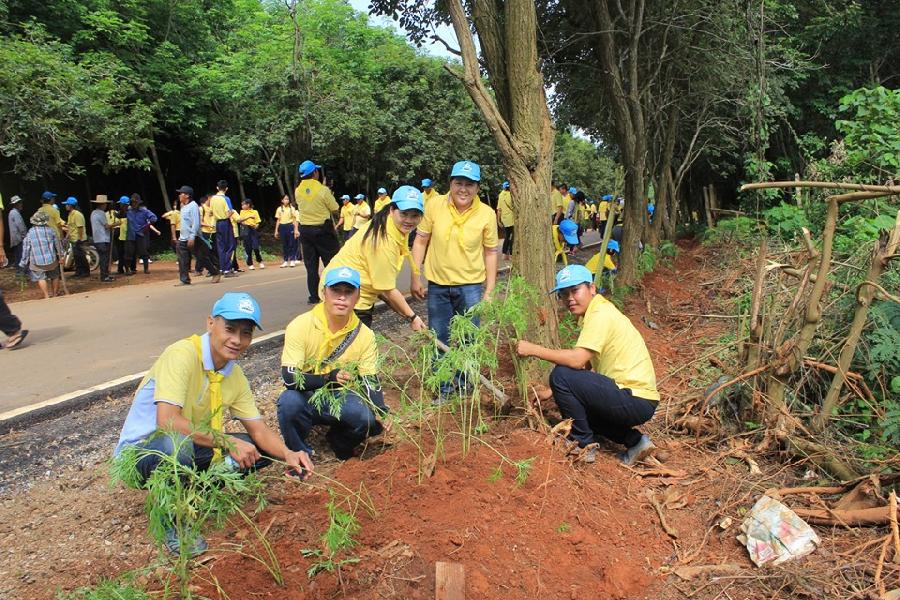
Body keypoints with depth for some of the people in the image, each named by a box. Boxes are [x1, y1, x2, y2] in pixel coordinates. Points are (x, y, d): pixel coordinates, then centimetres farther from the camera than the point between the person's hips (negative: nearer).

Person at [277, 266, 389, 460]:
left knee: (370, 419, -27)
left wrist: (381, 411, -28)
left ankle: (339, 442, 9)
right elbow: (289, 378, -22)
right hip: (307, 398, -2)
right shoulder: (300, 326, -17)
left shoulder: (365, 335, -9)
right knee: (289, 402, -35)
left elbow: (370, 381, -8)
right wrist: (329, 378, -37)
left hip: (342, 400, 2)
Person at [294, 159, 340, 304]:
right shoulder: (323, 190, -14)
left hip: (305, 230, 4)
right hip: (323, 230, -4)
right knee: (331, 262, 5)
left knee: (311, 265, 8)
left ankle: (314, 296, 9)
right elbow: (334, 208, -6)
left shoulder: (298, 191, 0)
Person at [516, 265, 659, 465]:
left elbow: (577, 360, -27)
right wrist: (552, 392, 16)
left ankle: (584, 445, 0)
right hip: (637, 401, 10)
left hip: (636, 401, -10)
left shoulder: (601, 314, -15)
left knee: (561, 375, -16)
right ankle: (633, 441, 13)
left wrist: (533, 349, -16)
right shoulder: (597, 313, 15)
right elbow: (592, 371, 17)